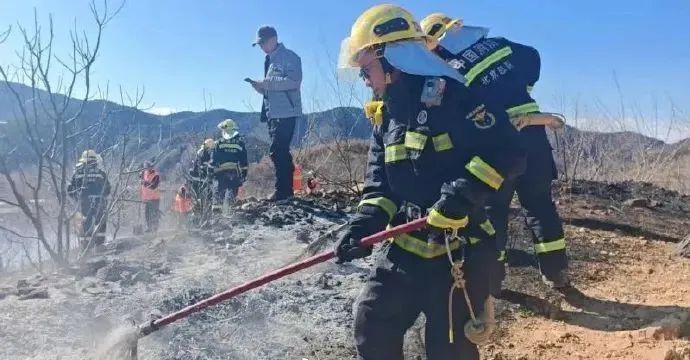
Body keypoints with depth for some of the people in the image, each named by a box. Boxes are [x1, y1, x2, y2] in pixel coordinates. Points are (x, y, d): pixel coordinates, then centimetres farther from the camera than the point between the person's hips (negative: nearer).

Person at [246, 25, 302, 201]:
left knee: (277, 151, -12)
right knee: (281, 152, 10)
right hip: (273, 112, 9)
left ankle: (282, 190, -6)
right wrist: (261, 87, 4)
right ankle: (286, 190, 16)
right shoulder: (270, 60, 21)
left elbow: (294, 81, -20)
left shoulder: (289, 57, -7)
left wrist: (267, 83, -19)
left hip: (286, 112, -9)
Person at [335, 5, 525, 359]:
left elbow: (508, 152, -16)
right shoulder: (385, 116, 11)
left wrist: (461, 194, -26)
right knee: (371, 327, 11)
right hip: (406, 248, 7)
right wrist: (361, 227, -5)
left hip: (457, 251, -7)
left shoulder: (447, 94, -12)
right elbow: (378, 186, 11)